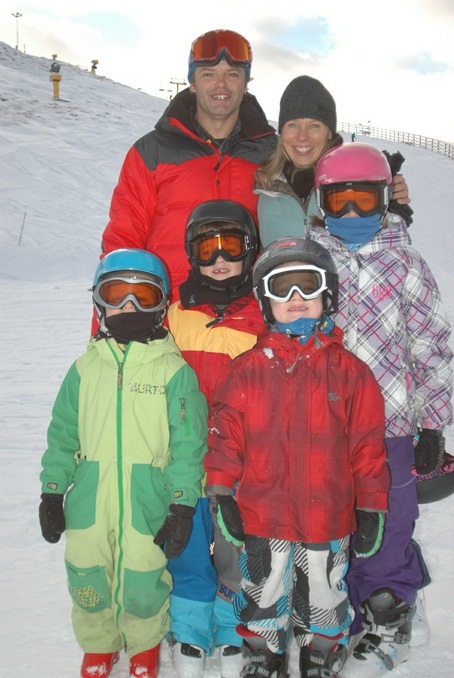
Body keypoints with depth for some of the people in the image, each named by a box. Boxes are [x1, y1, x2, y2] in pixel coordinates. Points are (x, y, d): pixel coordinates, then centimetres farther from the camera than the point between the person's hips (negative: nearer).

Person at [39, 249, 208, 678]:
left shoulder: (174, 370, -3)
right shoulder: (86, 368, 7)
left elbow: (188, 442, -4)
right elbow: (63, 433, 11)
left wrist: (182, 505, -8)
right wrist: (52, 492, 9)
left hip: (147, 502, -3)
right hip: (88, 501, 3)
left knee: (142, 583, 5)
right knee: (87, 577, 12)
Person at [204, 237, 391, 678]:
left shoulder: (348, 370, -3)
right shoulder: (248, 369, -3)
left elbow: (367, 442, 0)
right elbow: (226, 431, -1)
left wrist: (371, 506, 1)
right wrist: (221, 492, -5)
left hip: (328, 517, 0)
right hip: (261, 516, 0)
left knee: (323, 601, 19)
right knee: (264, 599, 18)